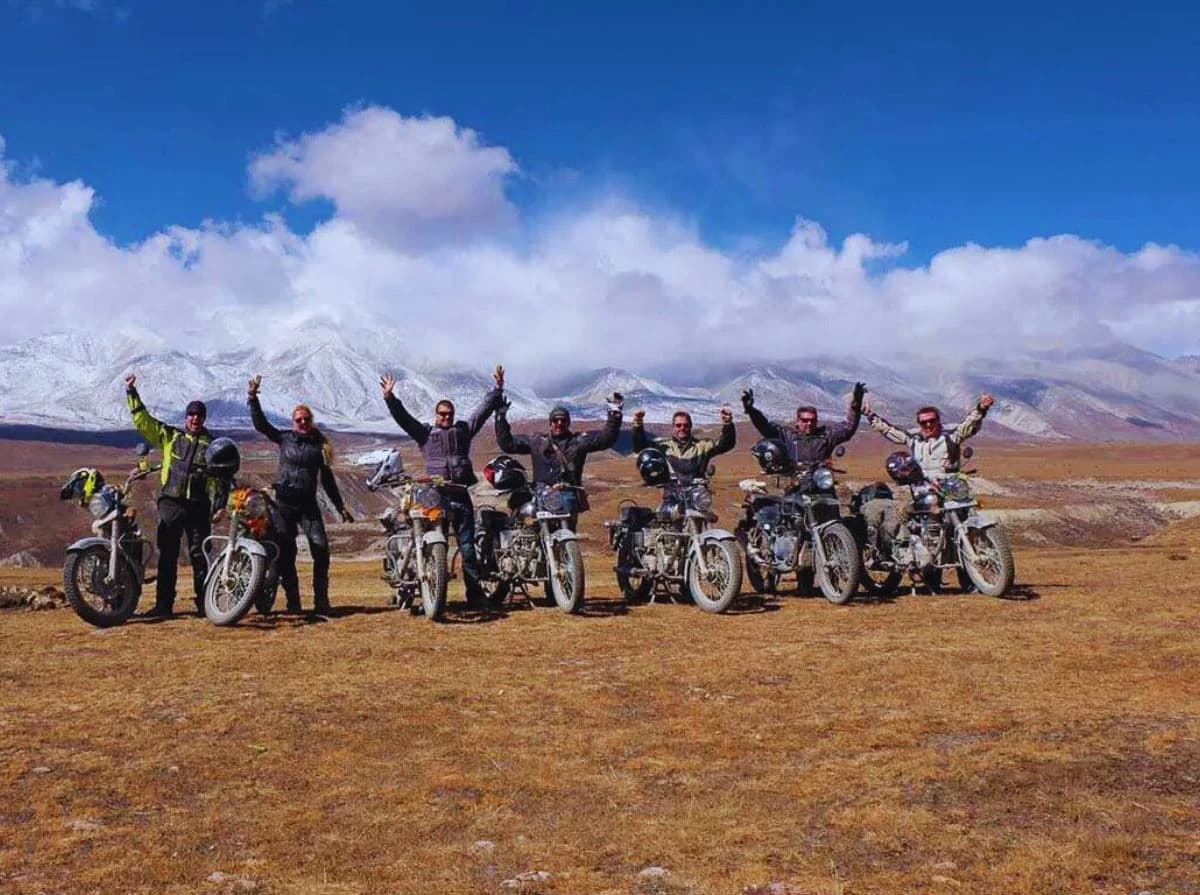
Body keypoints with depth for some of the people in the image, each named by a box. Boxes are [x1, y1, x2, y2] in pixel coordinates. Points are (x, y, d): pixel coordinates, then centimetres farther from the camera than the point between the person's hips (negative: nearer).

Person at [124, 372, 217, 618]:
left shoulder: (212, 444, 8)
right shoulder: (169, 435, 11)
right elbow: (142, 419, 8)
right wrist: (131, 392, 2)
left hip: (199, 506, -1)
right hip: (170, 503, 1)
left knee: (200, 555, 1)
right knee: (166, 555, 3)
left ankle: (204, 603, 7)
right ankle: (163, 604, 8)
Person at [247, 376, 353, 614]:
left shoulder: (320, 445, 8)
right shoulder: (284, 438, 8)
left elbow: (327, 479, 13)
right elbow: (261, 424, 0)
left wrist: (341, 507, 13)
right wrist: (252, 398, -11)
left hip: (308, 504, 0)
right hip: (283, 503, 0)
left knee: (320, 547, -13)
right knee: (285, 553, 1)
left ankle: (321, 599, -6)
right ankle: (292, 601, 10)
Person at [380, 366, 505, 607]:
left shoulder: (464, 429, 17)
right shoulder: (425, 433, 12)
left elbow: (484, 410, 17)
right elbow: (402, 417, 3)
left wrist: (498, 390, 13)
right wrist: (389, 398, -7)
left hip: (460, 495, 2)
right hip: (435, 495, -2)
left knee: (467, 546, 2)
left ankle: (475, 593, 4)